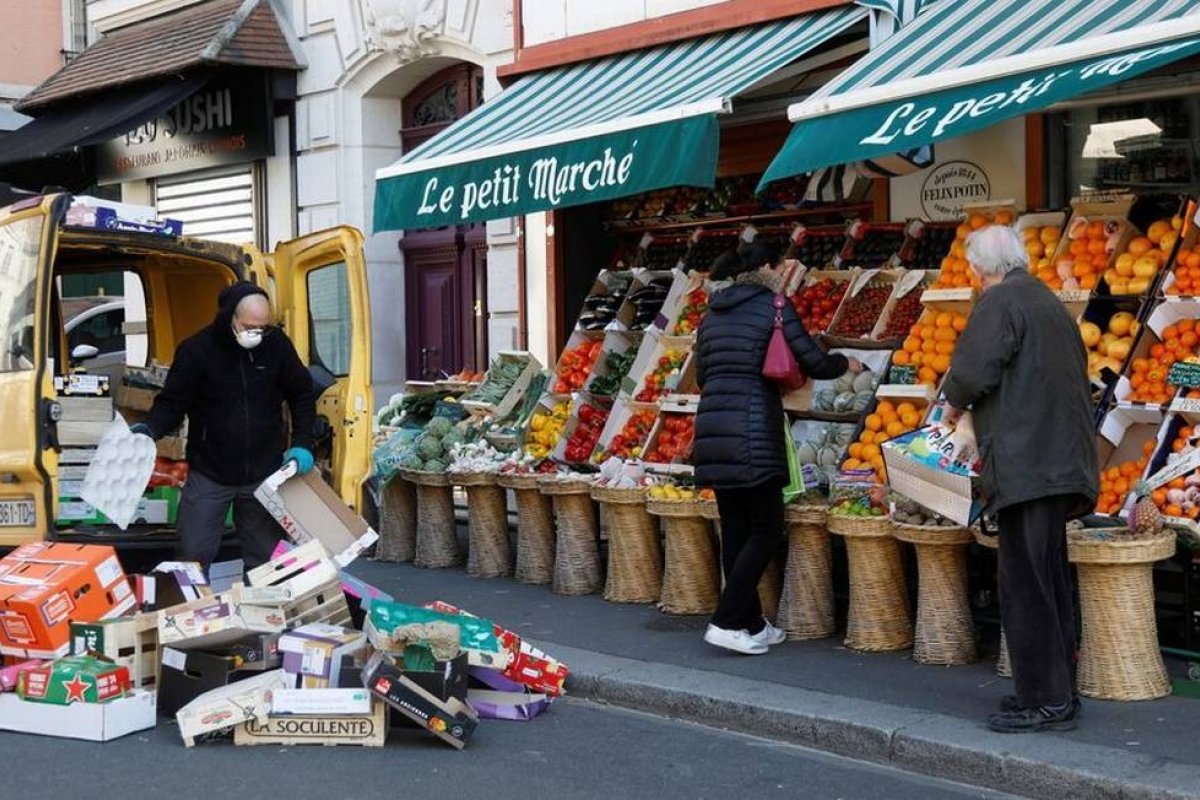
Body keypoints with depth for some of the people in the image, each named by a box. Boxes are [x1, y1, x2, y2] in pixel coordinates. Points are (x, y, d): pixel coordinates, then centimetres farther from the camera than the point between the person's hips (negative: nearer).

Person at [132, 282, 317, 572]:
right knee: (193, 557, -1)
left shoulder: (277, 344, -4)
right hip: (209, 476, -2)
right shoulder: (196, 350, -11)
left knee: (264, 559, 9)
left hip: (265, 474, 2)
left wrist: (302, 445, -1)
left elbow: (302, 395, 8)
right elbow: (172, 404, -6)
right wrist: (149, 430, -26)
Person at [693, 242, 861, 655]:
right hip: (752, 430, -7)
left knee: (735, 529, 12)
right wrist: (847, 363, 19)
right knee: (767, 530, 1)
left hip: (712, 426, 7)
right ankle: (726, 622, -5)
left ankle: (751, 625, 19)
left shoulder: (713, 312, 17)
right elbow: (814, 363, -1)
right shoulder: (773, 305, -2)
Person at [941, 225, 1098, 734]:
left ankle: (1044, 701, -3)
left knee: (1025, 584, -6)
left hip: (1027, 463, -10)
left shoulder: (1000, 301, -8)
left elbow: (972, 371, -18)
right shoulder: (1048, 301, 20)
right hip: (1062, 459, 10)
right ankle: (1058, 692, 21)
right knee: (1049, 581, 15)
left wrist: (955, 402, 4)